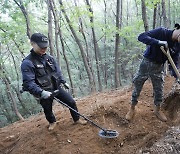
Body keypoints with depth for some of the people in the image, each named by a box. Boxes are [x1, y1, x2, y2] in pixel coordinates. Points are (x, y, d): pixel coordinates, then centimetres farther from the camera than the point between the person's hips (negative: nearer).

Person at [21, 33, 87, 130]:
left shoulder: (49, 58, 3)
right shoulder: (27, 63, -17)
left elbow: (58, 72, 16)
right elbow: (28, 83, -25)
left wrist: (63, 82, 14)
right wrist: (41, 92, -35)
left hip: (57, 88, 5)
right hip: (44, 92, -4)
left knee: (71, 102, 3)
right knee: (47, 110, 15)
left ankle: (77, 119, 26)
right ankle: (52, 122, 46)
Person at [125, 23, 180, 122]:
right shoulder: (161, 32, -19)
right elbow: (141, 37, -28)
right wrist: (158, 42, -37)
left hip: (159, 68, 5)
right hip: (146, 64, -4)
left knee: (159, 90, 13)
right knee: (137, 87, 7)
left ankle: (157, 110, 37)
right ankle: (132, 109, 27)